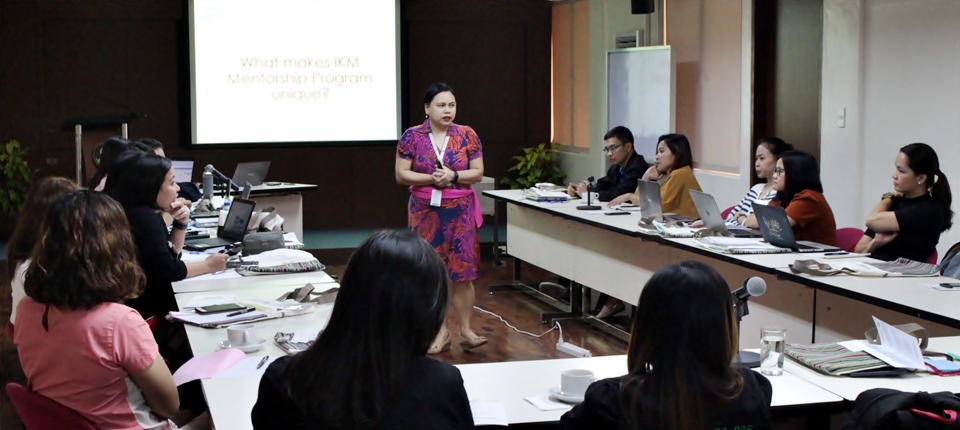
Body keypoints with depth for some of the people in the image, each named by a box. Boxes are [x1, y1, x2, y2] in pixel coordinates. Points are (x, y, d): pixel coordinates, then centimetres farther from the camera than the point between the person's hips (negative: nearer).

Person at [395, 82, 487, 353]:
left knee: (462, 271, -1)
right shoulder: (412, 137, -1)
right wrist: (432, 178, -16)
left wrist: (454, 176, -16)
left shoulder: (467, 136, 2)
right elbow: (401, 175, -3)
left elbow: (478, 173, 2)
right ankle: (440, 330, 13)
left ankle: (466, 330, 8)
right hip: (426, 212, 0)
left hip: (461, 212, 0)